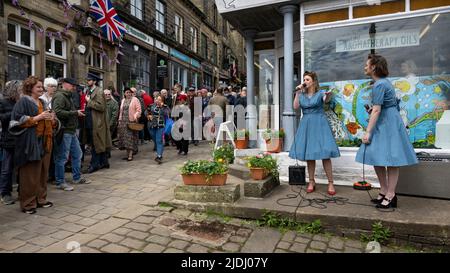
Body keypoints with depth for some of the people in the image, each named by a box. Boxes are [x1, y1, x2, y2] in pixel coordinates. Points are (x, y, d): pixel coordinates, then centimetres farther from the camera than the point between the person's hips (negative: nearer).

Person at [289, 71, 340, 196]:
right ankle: (311, 182, 18)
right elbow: (295, 107, -1)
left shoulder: (320, 93, 1)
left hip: (319, 124, -4)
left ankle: (330, 183, 1)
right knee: (308, 154, 5)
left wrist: (328, 95, -45)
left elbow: (326, 99, -22)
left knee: (325, 153, -8)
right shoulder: (302, 95, 12)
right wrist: (297, 93, -3)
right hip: (306, 125, 4)